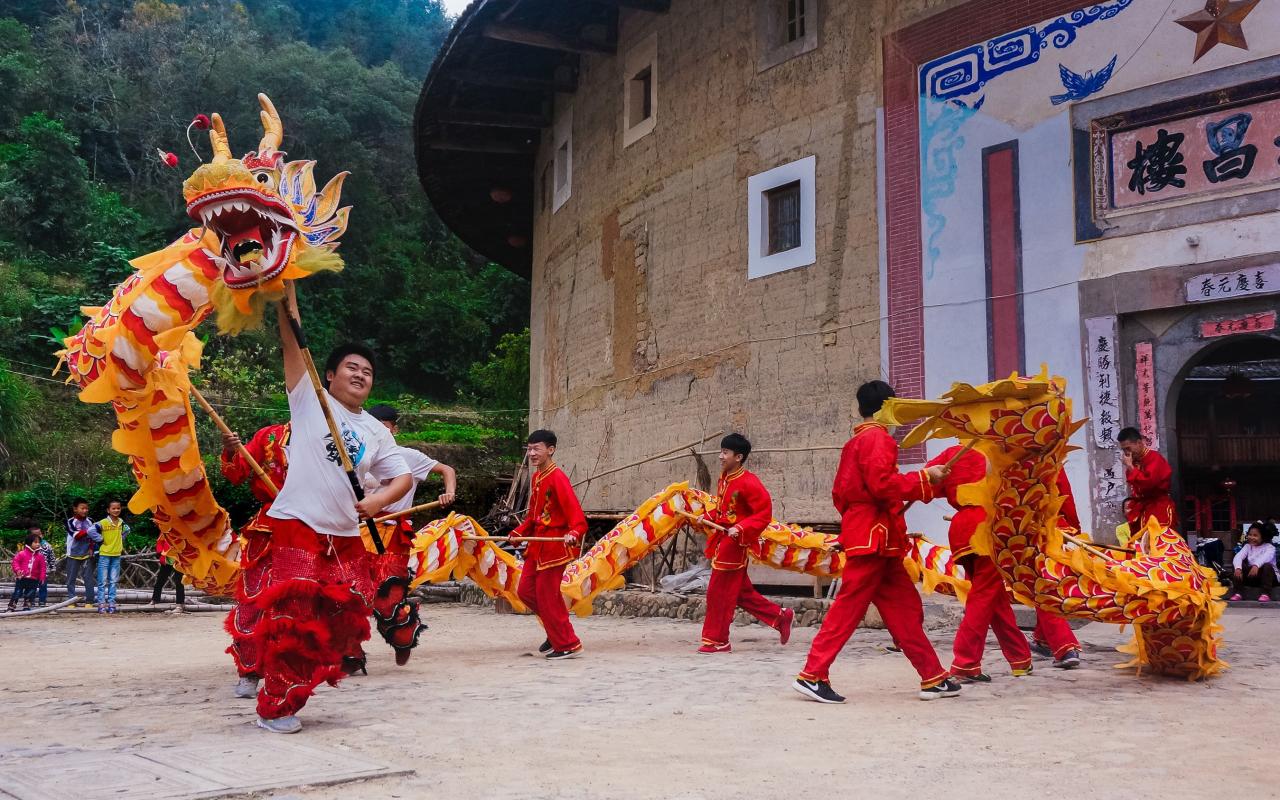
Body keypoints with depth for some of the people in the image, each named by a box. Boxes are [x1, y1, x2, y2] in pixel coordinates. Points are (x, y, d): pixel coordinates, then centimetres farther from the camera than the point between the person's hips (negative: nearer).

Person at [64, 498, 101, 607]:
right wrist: (88, 531, -23)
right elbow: (76, 535, -17)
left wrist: (91, 548, -2)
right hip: (73, 554, -2)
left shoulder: (89, 522, 5)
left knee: (89, 578, -1)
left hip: (87, 554, 2)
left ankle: (89, 601, 2)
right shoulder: (71, 522, -5)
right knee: (71, 579, 3)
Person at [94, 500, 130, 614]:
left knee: (113, 581, 8)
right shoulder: (103, 523, -12)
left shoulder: (121, 523, 5)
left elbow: (126, 530, 26)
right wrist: (100, 539, -12)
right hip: (104, 554, -5)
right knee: (103, 582, -1)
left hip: (117, 555, 5)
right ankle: (101, 604, 1)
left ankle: (111, 604, 12)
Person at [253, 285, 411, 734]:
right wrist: (286, 288, -12)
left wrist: (379, 500, -7)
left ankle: (293, 691, 25)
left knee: (339, 619, 6)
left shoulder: (375, 432, 15)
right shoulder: (309, 399, 3)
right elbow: (292, 340, -4)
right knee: (290, 617, -8)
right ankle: (273, 708, 4)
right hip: (299, 528, -5)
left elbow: (403, 477, 15)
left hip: (346, 538, 5)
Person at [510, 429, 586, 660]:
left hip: (554, 544, -9)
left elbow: (575, 511, -25)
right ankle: (556, 632, 27)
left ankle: (567, 645, 10)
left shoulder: (557, 477, -16)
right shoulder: (536, 477, 12)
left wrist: (574, 533, -40)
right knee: (526, 591, 11)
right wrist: (519, 533, 12)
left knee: (547, 595, -4)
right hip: (537, 544, 9)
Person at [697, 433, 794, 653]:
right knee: (741, 592, 15)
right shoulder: (724, 478, 9)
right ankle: (781, 617, 26)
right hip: (721, 540, 9)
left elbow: (765, 514, -18)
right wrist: (708, 518, 6)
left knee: (718, 593, -2)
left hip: (735, 543, -9)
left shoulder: (748, 482, -18)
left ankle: (717, 641, 9)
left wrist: (740, 529, -26)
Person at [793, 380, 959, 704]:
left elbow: (839, 494, 18)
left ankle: (933, 678, 12)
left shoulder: (854, 443, 17)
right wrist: (924, 477, -15)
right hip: (874, 538, -10)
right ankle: (813, 675, -4)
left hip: (875, 540, 10)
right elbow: (882, 483, -22)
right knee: (848, 608, -7)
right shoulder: (878, 438, -10)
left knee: (904, 607, 9)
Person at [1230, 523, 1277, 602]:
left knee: (1267, 566, -32)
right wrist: (1238, 568, -39)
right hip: (1251, 576, 4)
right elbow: (1238, 557, -16)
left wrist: (1256, 565, -54)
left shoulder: (1269, 547, -8)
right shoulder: (1247, 546, 4)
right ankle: (1239, 593, -20)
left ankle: (1265, 594, -33)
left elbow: (1265, 557, -33)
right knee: (1240, 565, -17)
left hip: (1267, 576, -4)